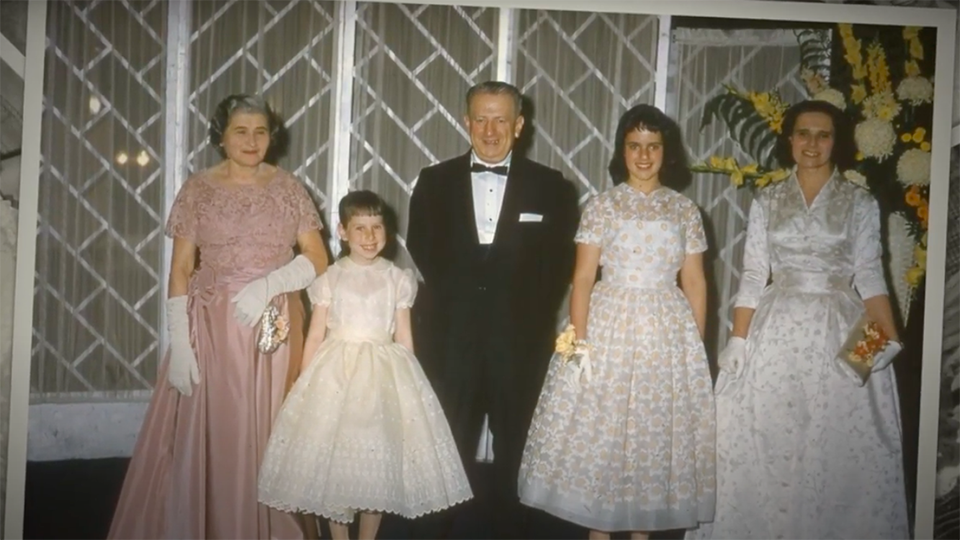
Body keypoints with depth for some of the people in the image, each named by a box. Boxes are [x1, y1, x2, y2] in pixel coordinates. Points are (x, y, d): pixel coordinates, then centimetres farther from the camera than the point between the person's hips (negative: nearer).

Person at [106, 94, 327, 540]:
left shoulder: (287, 188, 5)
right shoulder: (198, 189, 3)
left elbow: (317, 260, 1)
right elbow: (180, 271, -1)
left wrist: (268, 284, -15)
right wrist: (179, 343, -9)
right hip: (212, 329, -1)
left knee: (268, 438, 4)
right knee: (206, 439, -1)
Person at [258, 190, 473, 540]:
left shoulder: (397, 279, 2)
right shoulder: (330, 279, 1)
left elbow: (404, 338, 5)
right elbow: (315, 336, 3)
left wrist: (408, 383, 3)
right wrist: (305, 385, 0)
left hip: (384, 375, 0)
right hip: (335, 373, 0)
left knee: (379, 462, 5)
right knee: (334, 459, 4)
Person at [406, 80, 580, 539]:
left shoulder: (551, 187, 2)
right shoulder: (434, 181, 6)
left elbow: (560, 264, 3)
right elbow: (421, 254, 7)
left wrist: (537, 316, -3)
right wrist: (443, 306, 1)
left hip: (521, 340, 0)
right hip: (451, 338, 1)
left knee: (513, 457, 11)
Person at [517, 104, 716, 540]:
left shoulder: (685, 210, 6)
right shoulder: (602, 206, 1)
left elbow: (694, 283, 7)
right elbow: (582, 279, -3)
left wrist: (699, 347, 3)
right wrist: (579, 341, -11)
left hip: (667, 333, 2)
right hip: (609, 327, -1)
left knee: (657, 432, 7)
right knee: (598, 430, 1)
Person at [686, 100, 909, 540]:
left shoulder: (861, 202, 5)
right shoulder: (766, 201, 8)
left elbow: (870, 275, 0)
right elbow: (753, 277, 4)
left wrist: (890, 337, -14)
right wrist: (738, 340, -3)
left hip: (839, 331, -1)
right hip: (777, 329, 1)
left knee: (837, 446, 0)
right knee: (765, 442, 4)